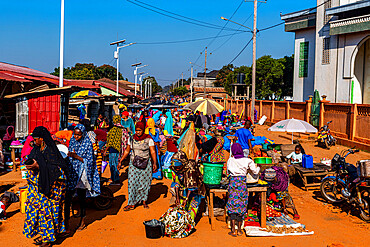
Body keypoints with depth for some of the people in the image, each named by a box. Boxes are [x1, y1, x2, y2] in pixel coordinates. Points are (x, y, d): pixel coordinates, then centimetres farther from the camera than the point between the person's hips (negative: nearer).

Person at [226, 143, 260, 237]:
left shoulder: (230, 160, 1)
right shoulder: (247, 160, -2)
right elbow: (255, 171, 4)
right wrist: (257, 167, 25)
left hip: (233, 181, 0)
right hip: (242, 182, 0)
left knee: (232, 204, 5)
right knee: (241, 205, 10)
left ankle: (233, 230, -2)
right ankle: (239, 230, 15)